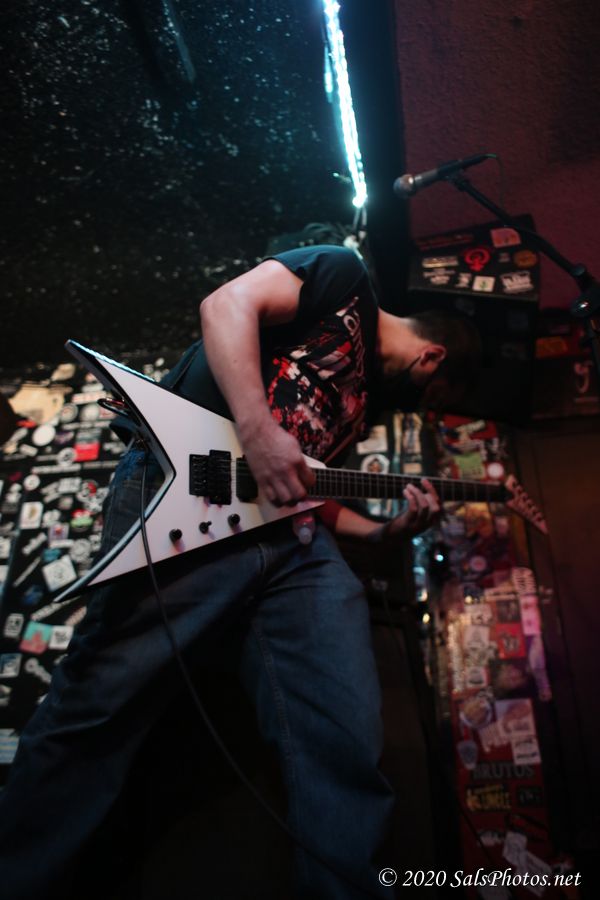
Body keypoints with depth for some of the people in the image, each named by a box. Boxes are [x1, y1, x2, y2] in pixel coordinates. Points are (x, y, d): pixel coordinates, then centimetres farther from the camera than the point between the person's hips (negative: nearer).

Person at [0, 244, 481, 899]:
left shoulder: (365, 395, 32)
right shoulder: (344, 276, 12)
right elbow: (229, 304, -6)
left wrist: (386, 531, 18)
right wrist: (258, 430, -17)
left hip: (290, 540, 8)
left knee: (348, 741, -4)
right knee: (98, 707, -4)